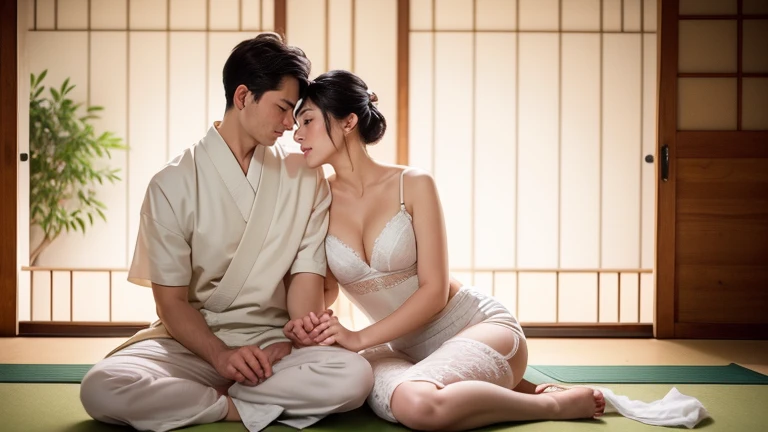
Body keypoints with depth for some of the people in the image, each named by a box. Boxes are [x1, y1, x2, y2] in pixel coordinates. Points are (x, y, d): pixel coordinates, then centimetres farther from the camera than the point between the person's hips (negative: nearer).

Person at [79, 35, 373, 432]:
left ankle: (206, 396, -16)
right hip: (193, 342, -1)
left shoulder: (304, 179, 5)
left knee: (354, 376, -30)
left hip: (273, 342, 2)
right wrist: (220, 355, -21)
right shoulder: (173, 184, -2)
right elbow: (171, 300, -4)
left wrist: (294, 340, -19)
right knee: (100, 389, -30)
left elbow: (306, 273, 0)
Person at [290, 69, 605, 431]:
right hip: (405, 348, 4)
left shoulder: (414, 185, -11)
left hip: (476, 325, -4)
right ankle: (502, 389, 1)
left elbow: (435, 290, -13)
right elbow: (324, 289, 5)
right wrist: (310, 325, -18)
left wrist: (361, 338, -21)